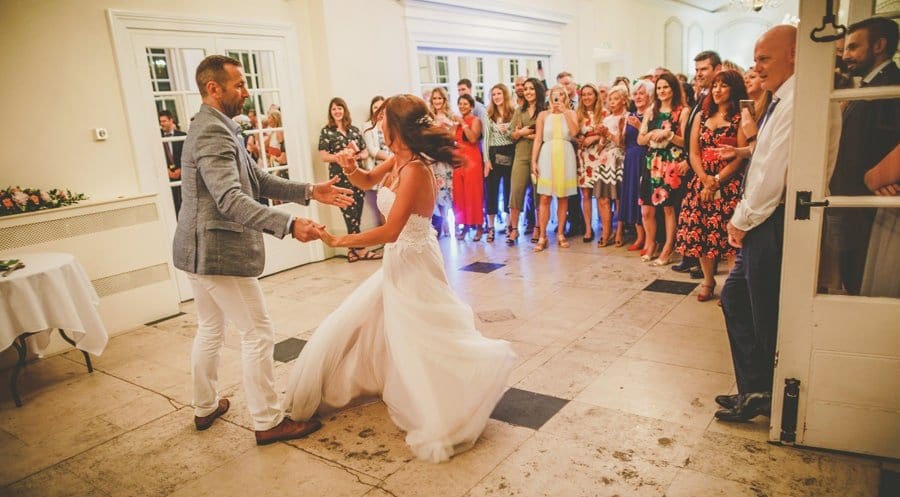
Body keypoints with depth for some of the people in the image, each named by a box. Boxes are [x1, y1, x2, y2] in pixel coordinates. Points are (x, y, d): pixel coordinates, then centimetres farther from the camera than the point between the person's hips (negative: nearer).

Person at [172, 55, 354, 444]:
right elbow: (231, 200, -32)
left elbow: (258, 180, 12)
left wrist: (309, 192, 4)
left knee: (210, 330, 21)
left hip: (200, 250, 11)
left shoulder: (216, 128, 14)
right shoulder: (213, 132, -20)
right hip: (219, 252, -11)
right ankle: (268, 422, 10)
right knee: (258, 334, -1)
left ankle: (205, 407, 36)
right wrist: (289, 225, -41)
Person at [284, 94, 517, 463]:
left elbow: (389, 232, -30)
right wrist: (351, 169, -5)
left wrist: (339, 241, -24)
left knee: (419, 343, 4)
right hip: (398, 262, 10)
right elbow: (368, 181, 18)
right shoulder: (399, 159, 1)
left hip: (413, 265, -10)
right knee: (350, 324, 21)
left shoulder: (414, 170, -27)